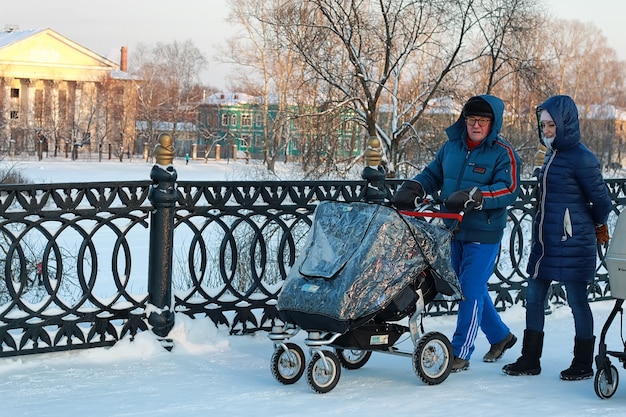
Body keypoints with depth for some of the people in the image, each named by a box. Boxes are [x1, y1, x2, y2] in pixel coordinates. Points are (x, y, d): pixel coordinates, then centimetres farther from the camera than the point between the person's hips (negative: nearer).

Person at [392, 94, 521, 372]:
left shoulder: (503, 153, -8)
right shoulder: (451, 148, 9)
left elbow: (509, 190, -19)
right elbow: (431, 175, 15)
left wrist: (473, 196, -31)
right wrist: (411, 190, -5)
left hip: (483, 235, -6)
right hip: (453, 232, 6)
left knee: (471, 292, -6)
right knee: (473, 289, 17)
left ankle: (460, 354, 1)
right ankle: (500, 336, 37)